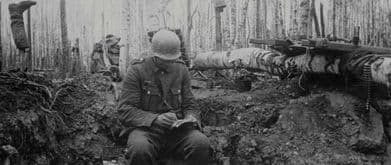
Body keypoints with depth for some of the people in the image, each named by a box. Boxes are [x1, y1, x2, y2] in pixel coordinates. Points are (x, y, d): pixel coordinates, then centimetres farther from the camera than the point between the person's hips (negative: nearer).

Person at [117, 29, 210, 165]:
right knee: (139, 148, -38)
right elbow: (125, 111, -9)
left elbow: (188, 106, 16)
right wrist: (156, 119, -23)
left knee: (201, 143, -29)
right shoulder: (136, 70, -4)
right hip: (147, 129, -3)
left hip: (177, 129, 3)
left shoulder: (182, 70, 9)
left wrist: (190, 118, -9)